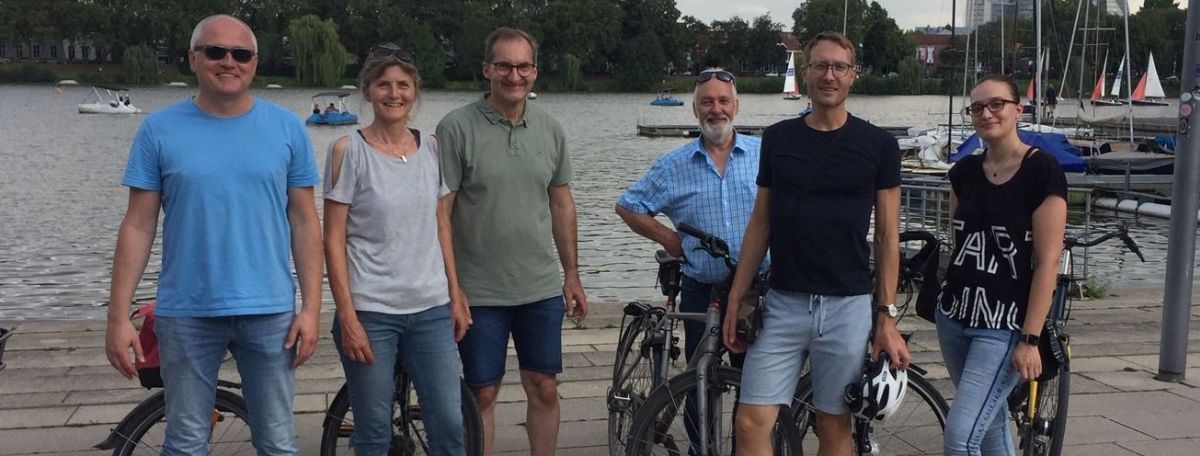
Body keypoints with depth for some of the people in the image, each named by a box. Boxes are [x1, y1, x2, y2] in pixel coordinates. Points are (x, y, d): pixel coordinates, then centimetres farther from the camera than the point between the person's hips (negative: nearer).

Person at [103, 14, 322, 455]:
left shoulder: (287, 128, 1)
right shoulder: (159, 129, -1)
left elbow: (304, 221, 2)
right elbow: (138, 226, 0)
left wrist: (311, 306, -3)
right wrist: (119, 316, -4)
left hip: (269, 311, 0)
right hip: (186, 314, 0)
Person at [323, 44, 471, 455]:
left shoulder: (431, 147, 7)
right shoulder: (348, 150, -5)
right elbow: (334, 239, -6)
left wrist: (456, 294, 9)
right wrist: (347, 316, -11)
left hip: (432, 309, 4)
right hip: (370, 312, -3)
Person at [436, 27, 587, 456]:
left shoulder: (550, 129, 5)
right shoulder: (457, 127, -9)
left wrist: (572, 274, 12)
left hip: (542, 289, 4)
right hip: (479, 291, -4)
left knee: (544, 388, 10)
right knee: (482, 395, 7)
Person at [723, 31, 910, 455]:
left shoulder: (878, 145, -1)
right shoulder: (777, 138, 5)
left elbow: (887, 235, 2)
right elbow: (760, 222, 9)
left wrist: (887, 316, -3)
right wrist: (736, 297, 4)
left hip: (848, 306, -1)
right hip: (782, 304, 2)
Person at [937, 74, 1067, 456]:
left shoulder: (1042, 170, -10)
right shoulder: (965, 172, 7)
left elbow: (1047, 262, -12)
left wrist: (1030, 338, -15)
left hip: (1005, 327, -6)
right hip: (954, 320, 6)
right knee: (991, 422, 16)